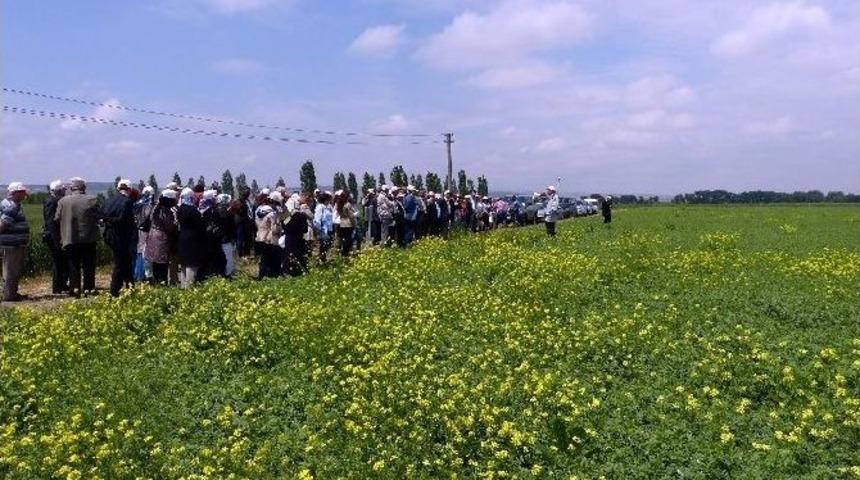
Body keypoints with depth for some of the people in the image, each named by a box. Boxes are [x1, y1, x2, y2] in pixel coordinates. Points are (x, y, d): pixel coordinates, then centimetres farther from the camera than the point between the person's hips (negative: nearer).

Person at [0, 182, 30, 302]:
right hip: (11, 245, -11)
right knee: (11, 271, -3)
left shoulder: (15, 205, 17)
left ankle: (13, 293, 26)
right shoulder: (10, 206, -17)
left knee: (17, 271, 17)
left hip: (17, 245, 11)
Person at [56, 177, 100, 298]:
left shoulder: (63, 201, -4)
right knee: (88, 265, 9)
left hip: (70, 238, 0)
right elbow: (97, 218, -2)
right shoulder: (93, 200, -4)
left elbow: (57, 219, -1)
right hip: (89, 238, 0)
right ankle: (88, 288, 9)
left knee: (73, 265, 9)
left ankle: (75, 288, 3)